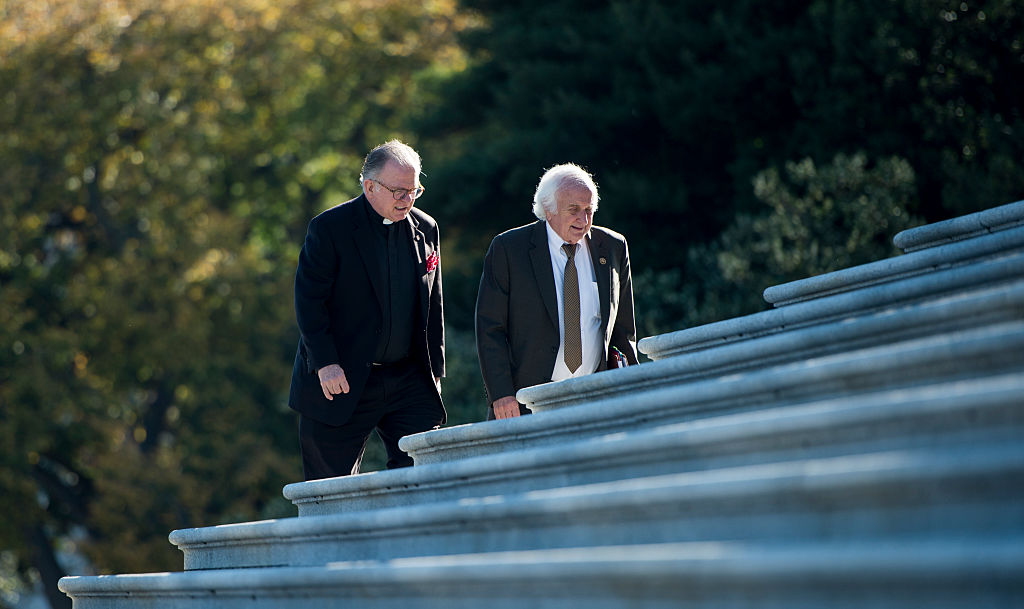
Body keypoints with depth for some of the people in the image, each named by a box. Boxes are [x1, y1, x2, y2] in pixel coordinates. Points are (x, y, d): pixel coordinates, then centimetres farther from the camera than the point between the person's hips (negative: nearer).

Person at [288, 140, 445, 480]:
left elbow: (432, 308, 14)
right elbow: (308, 299, -10)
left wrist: (434, 371, 10)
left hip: (408, 383, 4)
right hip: (342, 380, -4)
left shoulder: (426, 229, 8)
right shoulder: (329, 228, -6)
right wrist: (324, 363, -18)